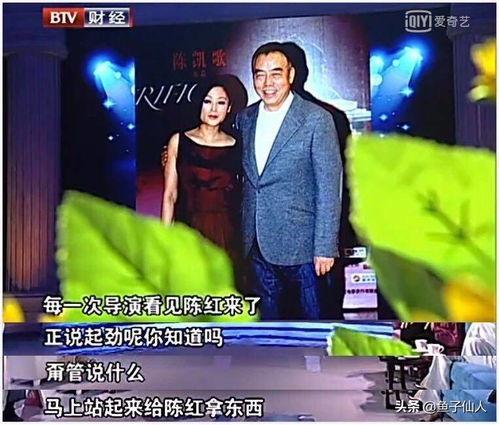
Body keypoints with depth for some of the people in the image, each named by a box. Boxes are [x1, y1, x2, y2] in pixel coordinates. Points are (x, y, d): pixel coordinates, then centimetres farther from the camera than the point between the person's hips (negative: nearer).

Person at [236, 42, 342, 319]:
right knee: (269, 315, 17)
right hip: (258, 245, 5)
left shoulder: (317, 120, -10)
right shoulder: (244, 118, 7)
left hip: (301, 245, -5)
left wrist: (325, 247, -13)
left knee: (312, 317, 10)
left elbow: (329, 188, -11)